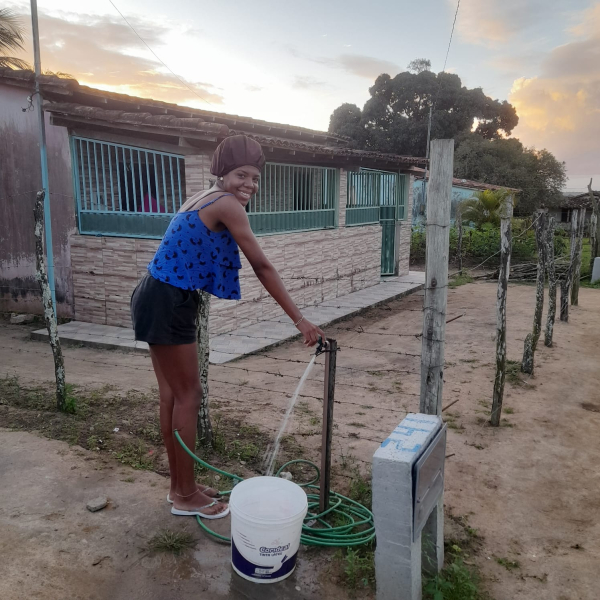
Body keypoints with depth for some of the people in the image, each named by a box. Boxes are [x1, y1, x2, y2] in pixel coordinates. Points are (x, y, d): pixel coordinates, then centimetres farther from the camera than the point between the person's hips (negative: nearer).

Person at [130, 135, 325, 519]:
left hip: (160, 299, 9)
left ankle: (180, 487, 27)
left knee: (172, 394, 14)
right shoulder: (227, 204, -14)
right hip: (168, 304, -9)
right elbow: (262, 267, -17)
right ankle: (186, 496, 15)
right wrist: (299, 319, -15)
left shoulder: (207, 199, 14)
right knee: (189, 396, 0)